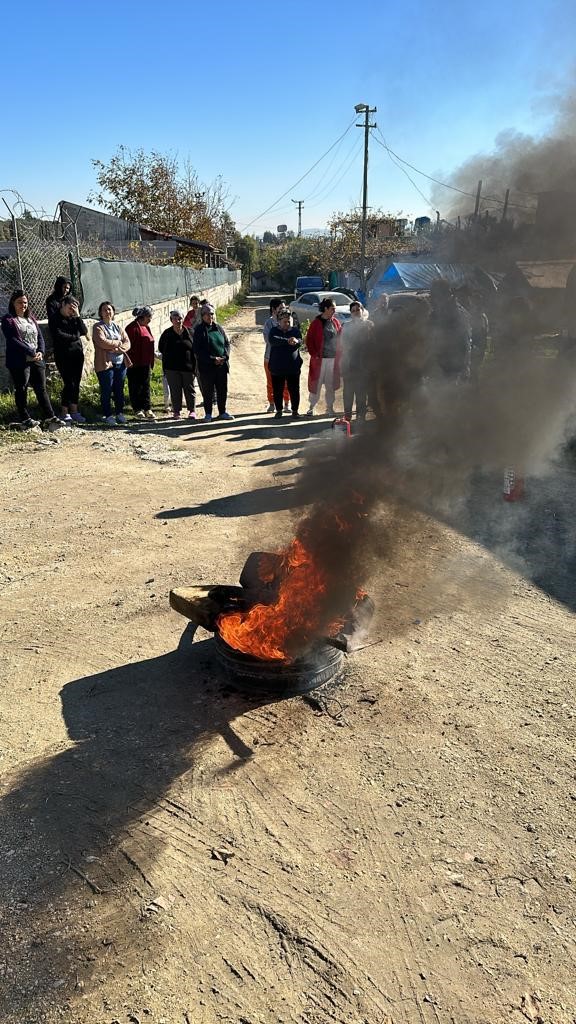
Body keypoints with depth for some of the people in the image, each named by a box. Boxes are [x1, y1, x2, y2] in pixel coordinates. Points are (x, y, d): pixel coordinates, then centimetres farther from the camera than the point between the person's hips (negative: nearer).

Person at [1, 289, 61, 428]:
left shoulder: (31, 319, 18)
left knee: (41, 389, 3)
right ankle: (25, 419, 10)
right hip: (19, 361, -5)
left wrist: (41, 352, -7)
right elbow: (13, 340, -13)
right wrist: (31, 353, -19)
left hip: (36, 360, 5)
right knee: (21, 390, 3)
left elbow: (40, 337, 12)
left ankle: (49, 417, 3)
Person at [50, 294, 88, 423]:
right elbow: (59, 336, -13)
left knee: (76, 384, 5)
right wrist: (76, 337, -3)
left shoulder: (74, 317, 11)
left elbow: (84, 332, 0)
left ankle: (74, 411, 14)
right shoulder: (56, 319, -2)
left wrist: (78, 316, -8)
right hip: (63, 355, -5)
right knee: (69, 384, -9)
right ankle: (65, 413, 0)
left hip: (77, 354, 5)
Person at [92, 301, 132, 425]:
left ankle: (120, 413, 21)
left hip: (121, 363, 5)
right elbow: (102, 342, -17)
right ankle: (108, 415, 6)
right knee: (106, 391, -1)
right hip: (105, 364, -5)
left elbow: (127, 343, 6)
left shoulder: (119, 327, 16)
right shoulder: (98, 327, -1)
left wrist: (118, 349, -14)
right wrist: (118, 343, -7)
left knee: (119, 390, 10)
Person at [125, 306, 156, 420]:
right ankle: (138, 410, 8)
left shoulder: (146, 327, 15)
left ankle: (147, 409, 13)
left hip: (146, 363, 8)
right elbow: (130, 346, -18)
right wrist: (131, 361, -21)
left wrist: (151, 362, 18)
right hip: (135, 364, -8)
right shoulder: (133, 328, -13)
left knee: (146, 386, 9)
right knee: (135, 387, 2)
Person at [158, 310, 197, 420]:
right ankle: (176, 411, 13)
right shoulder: (167, 333, 1)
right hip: (172, 368, 0)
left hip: (188, 366, 0)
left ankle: (192, 410, 17)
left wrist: (194, 365, -1)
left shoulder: (188, 332, 0)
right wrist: (170, 356, 6)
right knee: (175, 390, 4)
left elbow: (195, 349, 4)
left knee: (189, 389, 7)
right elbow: (161, 348, 11)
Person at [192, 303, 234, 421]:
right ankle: (208, 413, 16)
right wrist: (213, 359, -16)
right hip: (206, 366, -4)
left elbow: (227, 343, 11)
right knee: (207, 391, 4)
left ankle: (222, 412, 23)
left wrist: (224, 357, -7)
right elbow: (197, 350, -10)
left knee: (223, 390, 10)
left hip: (222, 365, 4)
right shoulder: (199, 330, -5)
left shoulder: (219, 328, 9)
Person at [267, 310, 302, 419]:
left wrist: (296, 341, -38)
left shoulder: (295, 330, 7)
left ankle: (295, 410, 17)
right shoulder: (274, 330, 3)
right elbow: (272, 340, -20)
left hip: (293, 367, 1)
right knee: (278, 391, 6)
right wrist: (287, 341, -31)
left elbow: (300, 341, -13)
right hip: (277, 368, -1)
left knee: (294, 390, 4)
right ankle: (279, 410, 19)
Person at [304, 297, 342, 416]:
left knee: (331, 384, 9)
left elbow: (340, 338, 12)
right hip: (320, 358, -4)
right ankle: (312, 407, 11)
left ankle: (330, 407, 19)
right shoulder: (316, 323, -5)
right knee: (316, 383, 1)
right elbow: (309, 340, -4)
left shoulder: (336, 322, 8)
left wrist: (339, 355, 2)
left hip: (333, 358, 4)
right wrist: (314, 354, -9)